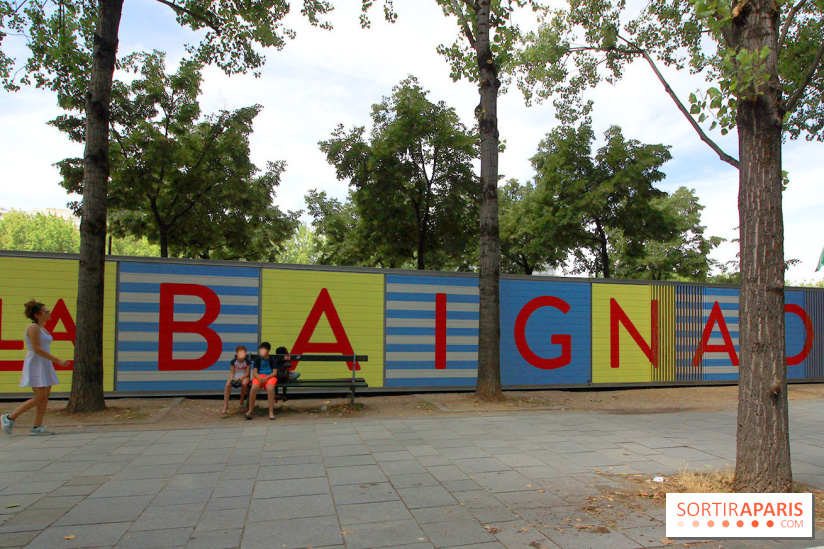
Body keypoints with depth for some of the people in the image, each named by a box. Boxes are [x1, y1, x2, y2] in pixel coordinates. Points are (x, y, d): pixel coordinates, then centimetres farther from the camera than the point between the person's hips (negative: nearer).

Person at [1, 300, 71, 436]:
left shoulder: (42, 328, 14)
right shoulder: (33, 328, -13)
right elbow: (37, 349, -20)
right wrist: (57, 360, -21)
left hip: (45, 365, 9)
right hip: (35, 365, -9)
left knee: (45, 398, 5)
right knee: (39, 398, -8)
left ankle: (37, 427, 9)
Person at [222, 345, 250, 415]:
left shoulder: (247, 361, -2)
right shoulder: (233, 361, 2)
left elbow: (247, 373, -5)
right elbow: (232, 372, 3)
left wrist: (241, 378, -23)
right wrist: (231, 378, -19)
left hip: (244, 377, -2)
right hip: (235, 377, 2)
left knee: (244, 383, -39)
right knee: (228, 384, -31)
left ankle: (242, 401, -9)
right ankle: (225, 407, -31)